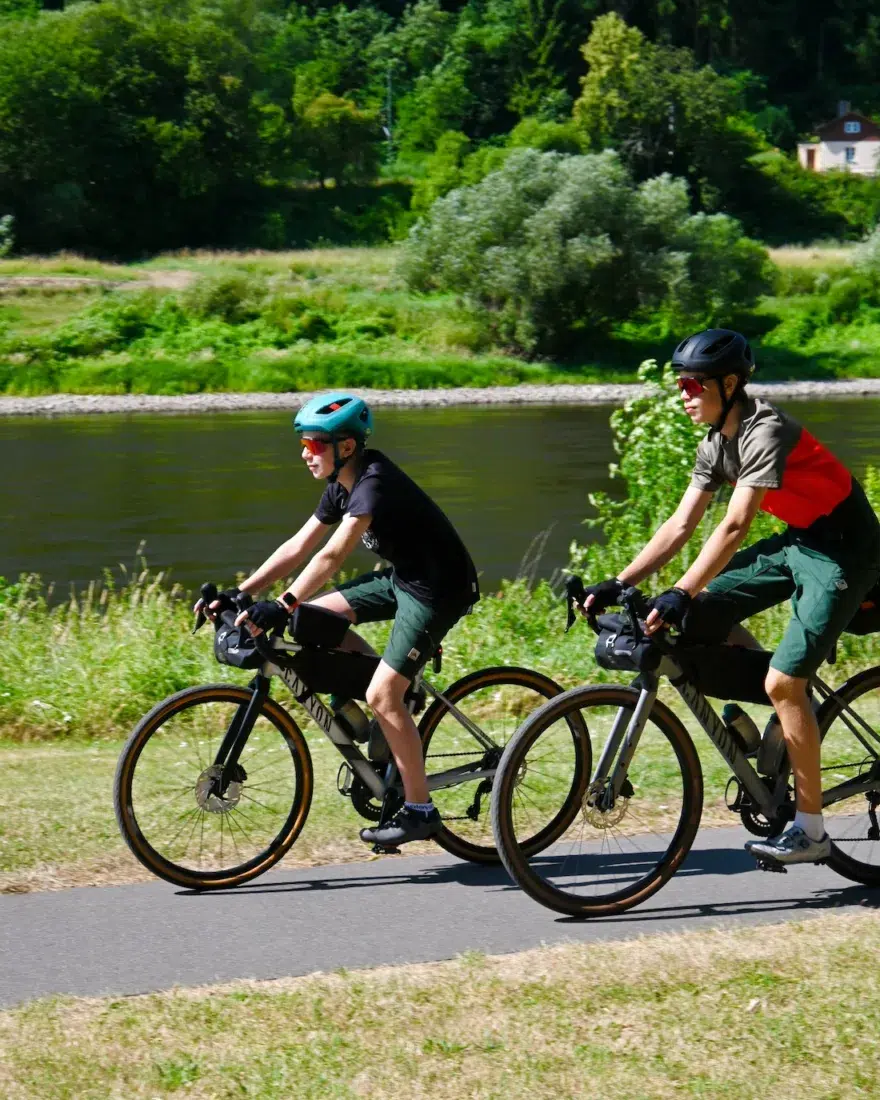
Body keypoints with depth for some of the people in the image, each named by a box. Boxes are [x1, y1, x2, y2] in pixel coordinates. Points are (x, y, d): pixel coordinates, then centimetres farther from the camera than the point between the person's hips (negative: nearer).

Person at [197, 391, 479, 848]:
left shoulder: (374, 482, -24)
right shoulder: (341, 486, 4)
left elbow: (333, 554, -34)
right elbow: (297, 547, 6)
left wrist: (283, 606, -40)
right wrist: (238, 593, 0)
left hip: (438, 587, -9)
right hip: (402, 576, 9)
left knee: (382, 696, -14)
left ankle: (419, 810, -4)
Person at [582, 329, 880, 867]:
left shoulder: (766, 431, -24)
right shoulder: (717, 444, 3)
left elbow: (735, 526, -32)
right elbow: (681, 525, 3)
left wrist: (680, 594, -38)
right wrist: (618, 584, -5)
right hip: (798, 541, 9)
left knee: (784, 684, -16)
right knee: (699, 615, -1)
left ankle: (810, 830, -6)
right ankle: (794, 709, 14)